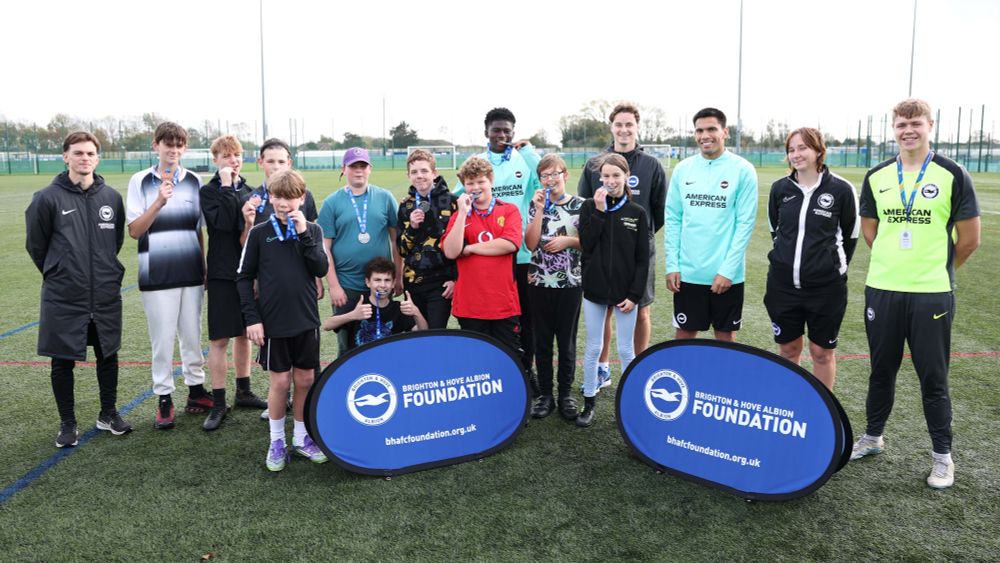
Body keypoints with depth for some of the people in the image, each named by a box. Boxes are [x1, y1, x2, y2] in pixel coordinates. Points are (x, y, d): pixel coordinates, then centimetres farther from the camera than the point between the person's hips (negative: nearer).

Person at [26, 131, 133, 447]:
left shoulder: (112, 197, 2)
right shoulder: (48, 198, -7)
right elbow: (35, 245, 3)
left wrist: (106, 273, 13)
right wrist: (59, 275, 10)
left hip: (106, 297, 3)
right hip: (63, 300, -3)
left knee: (108, 356, 13)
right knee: (63, 362, 7)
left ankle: (108, 414, 29)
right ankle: (67, 424, 22)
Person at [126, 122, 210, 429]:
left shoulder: (194, 181, 6)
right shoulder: (141, 181, -1)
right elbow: (134, 230, -6)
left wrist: (205, 268, 11)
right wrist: (159, 202, -20)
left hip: (191, 273, 2)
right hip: (157, 275, -2)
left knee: (193, 335, 10)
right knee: (162, 339, 2)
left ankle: (196, 391, 23)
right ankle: (164, 400, 14)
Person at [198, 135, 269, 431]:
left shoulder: (249, 191, 12)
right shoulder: (209, 191, -3)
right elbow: (223, 221, -20)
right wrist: (227, 187, -17)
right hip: (222, 274, -5)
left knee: (244, 333, 14)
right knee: (220, 339, -3)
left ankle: (243, 392, 27)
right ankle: (218, 403, 5)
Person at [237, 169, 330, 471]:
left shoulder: (312, 230, 3)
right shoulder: (259, 233, -2)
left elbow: (322, 269, -8)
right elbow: (244, 277, 0)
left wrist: (303, 234, -14)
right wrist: (251, 318, -6)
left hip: (306, 320, 2)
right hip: (273, 322, -2)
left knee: (305, 380, 9)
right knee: (280, 381, 4)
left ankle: (301, 437, 25)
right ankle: (277, 441, 21)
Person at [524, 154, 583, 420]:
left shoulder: (580, 205, 1)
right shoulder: (536, 204, 4)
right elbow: (530, 243, -6)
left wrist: (569, 241, -13)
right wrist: (540, 210, -11)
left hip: (570, 282, -1)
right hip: (539, 282, 1)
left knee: (567, 341, 7)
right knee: (542, 340, 7)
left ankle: (565, 393, 20)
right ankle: (545, 393, 19)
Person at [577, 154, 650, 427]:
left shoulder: (637, 213, -1)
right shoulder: (589, 207, 1)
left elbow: (642, 259, -2)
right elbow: (585, 245, -12)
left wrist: (635, 294, -8)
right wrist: (599, 212, -16)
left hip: (625, 292, -1)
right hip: (594, 290, 1)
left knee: (626, 350, 8)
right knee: (593, 348, 9)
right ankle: (589, 403, 21)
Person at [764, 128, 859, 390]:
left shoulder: (841, 189, -8)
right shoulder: (779, 188, 1)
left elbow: (850, 235, 3)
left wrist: (835, 266, 12)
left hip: (826, 286, -3)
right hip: (782, 284, 3)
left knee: (822, 352, 9)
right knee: (788, 350, 13)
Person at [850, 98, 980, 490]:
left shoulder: (952, 175, -5)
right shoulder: (876, 177, 5)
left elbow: (969, 239, -1)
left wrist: (936, 268, 8)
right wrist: (894, 263, 10)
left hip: (932, 294, -3)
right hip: (882, 290, 3)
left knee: (933, 376, 4)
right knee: (882, 369, 15)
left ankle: (942, 455, 19)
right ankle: (873, 436, 31)